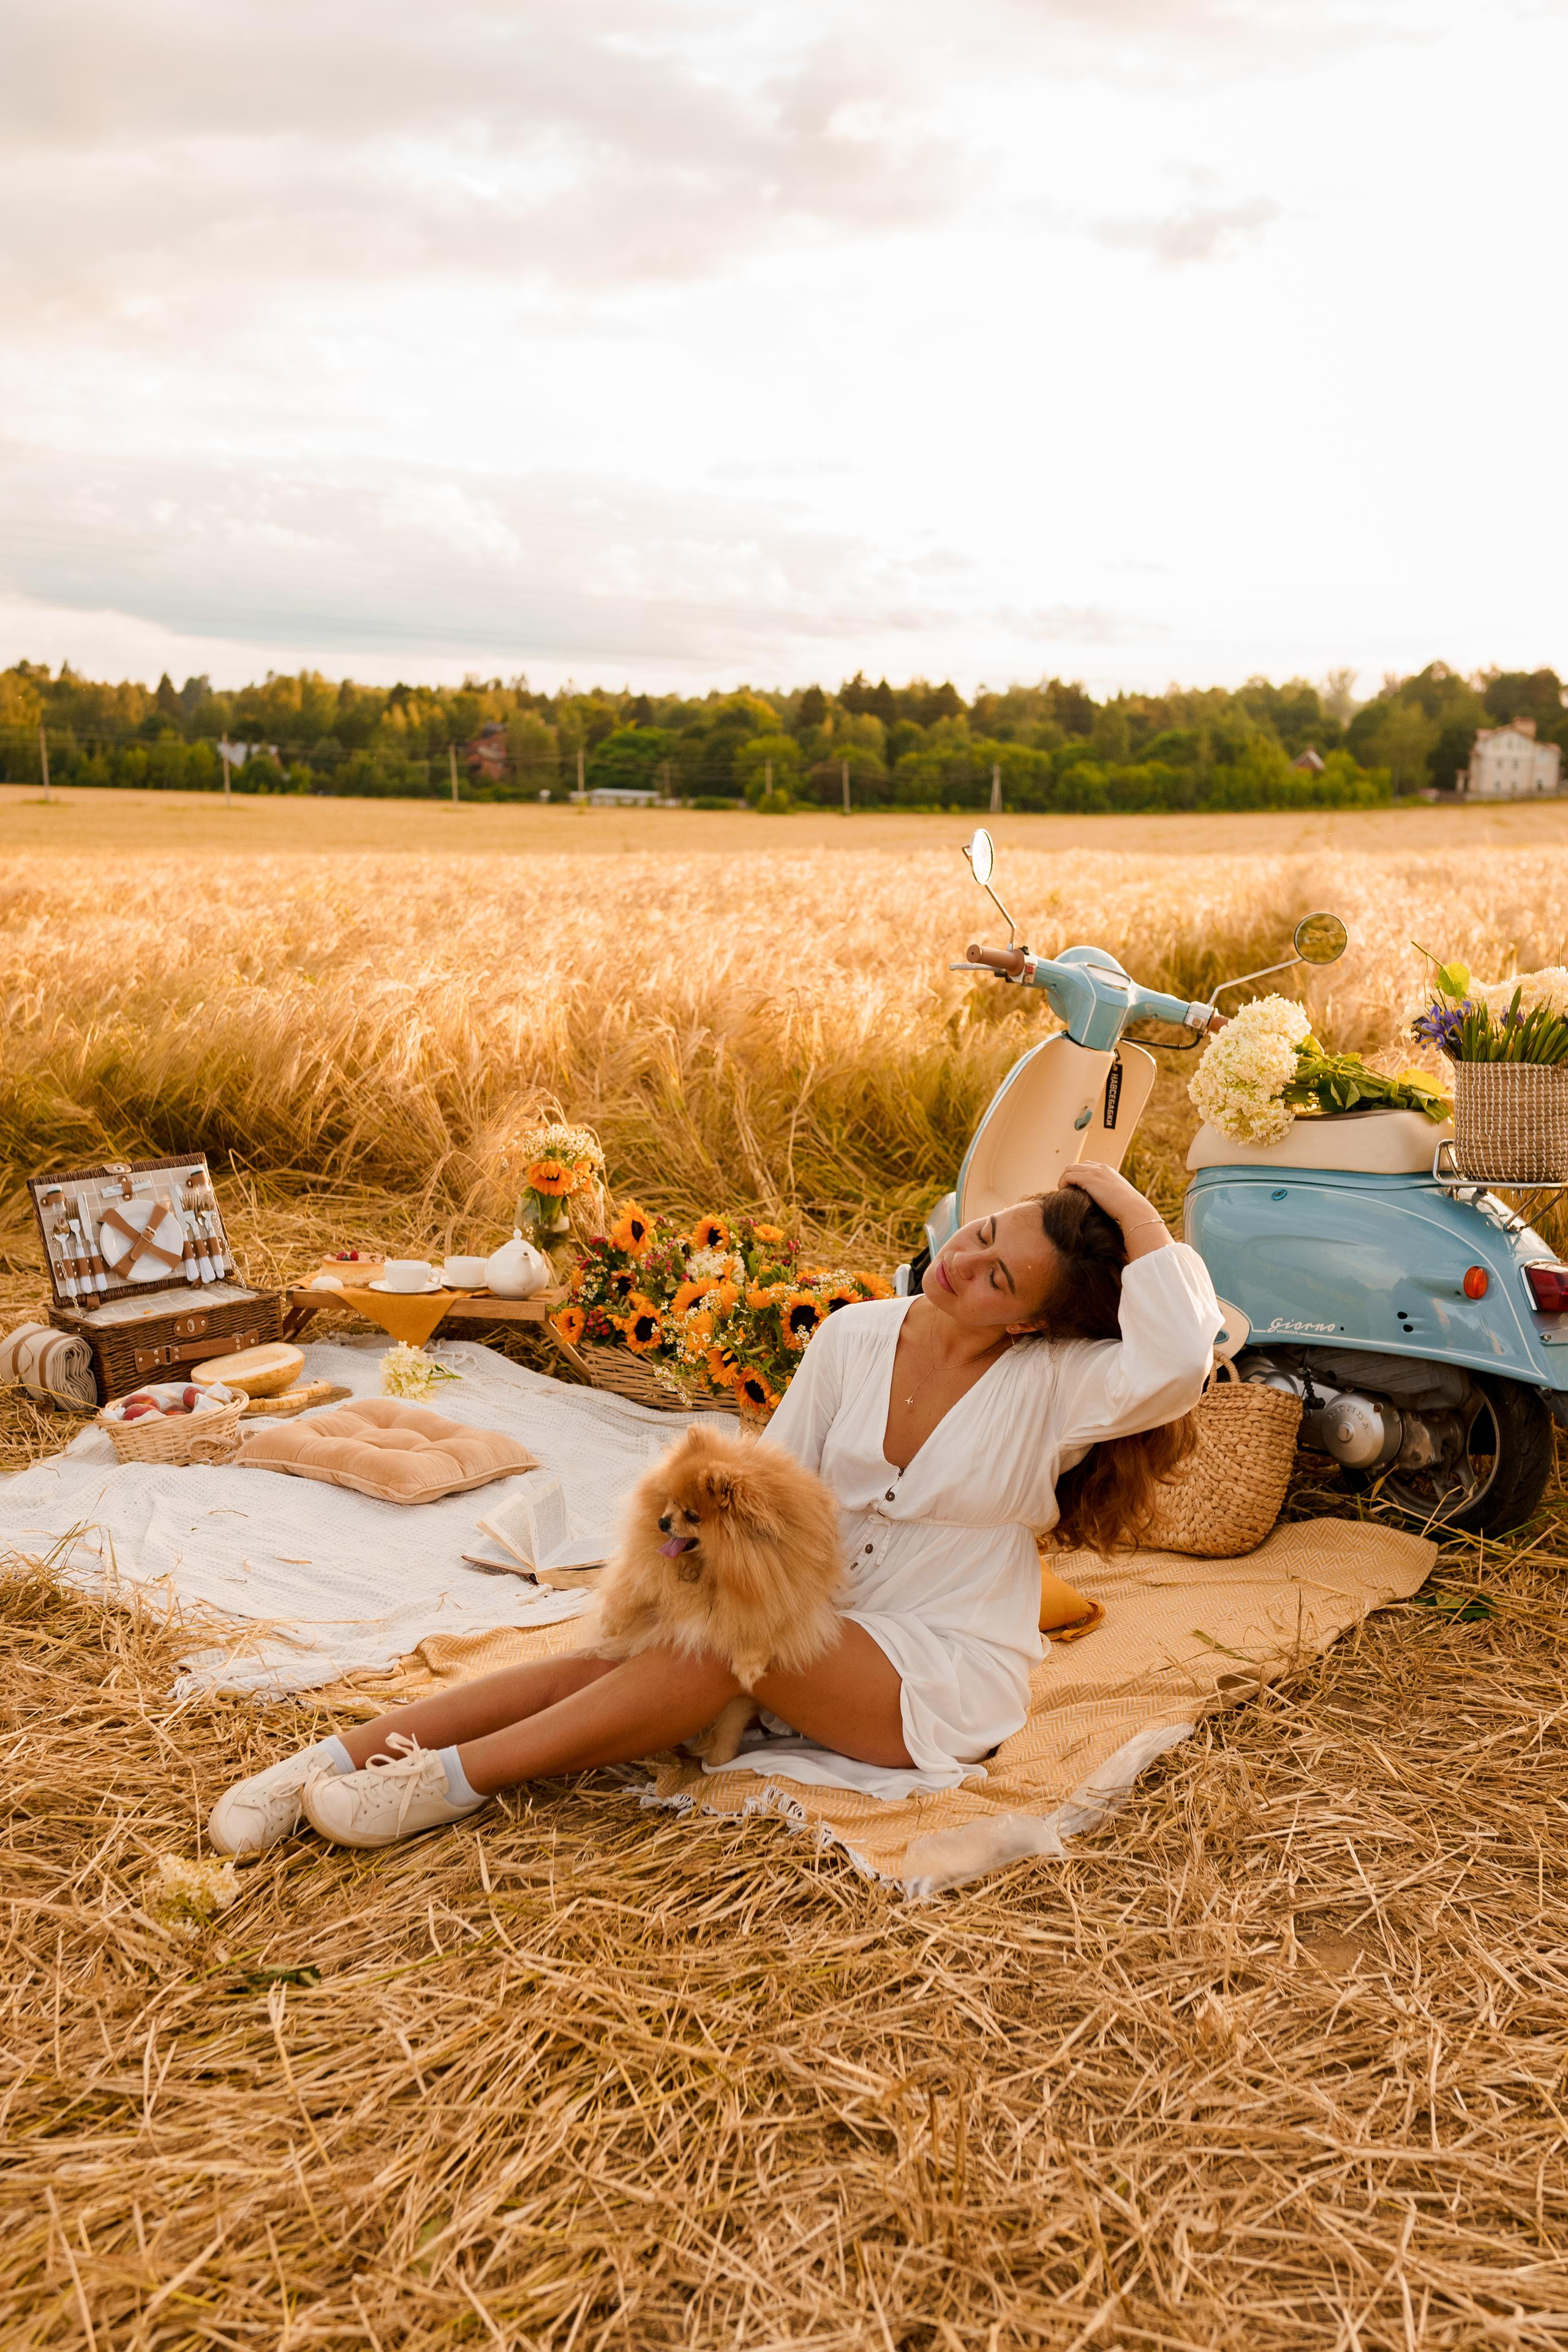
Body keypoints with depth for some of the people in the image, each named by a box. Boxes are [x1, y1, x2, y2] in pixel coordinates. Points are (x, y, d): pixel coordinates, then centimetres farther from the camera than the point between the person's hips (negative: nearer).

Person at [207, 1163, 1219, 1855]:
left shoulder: (1056, 1384, -12)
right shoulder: (857, 1337, 1)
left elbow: (1176, 1364, -33)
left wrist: (1131, 1206, -25)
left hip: (945, 1677, -4)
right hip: (817, 1625, 5)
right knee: (610, 1656, -21)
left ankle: (452, 1781, -26)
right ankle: (330, 1761, -21)